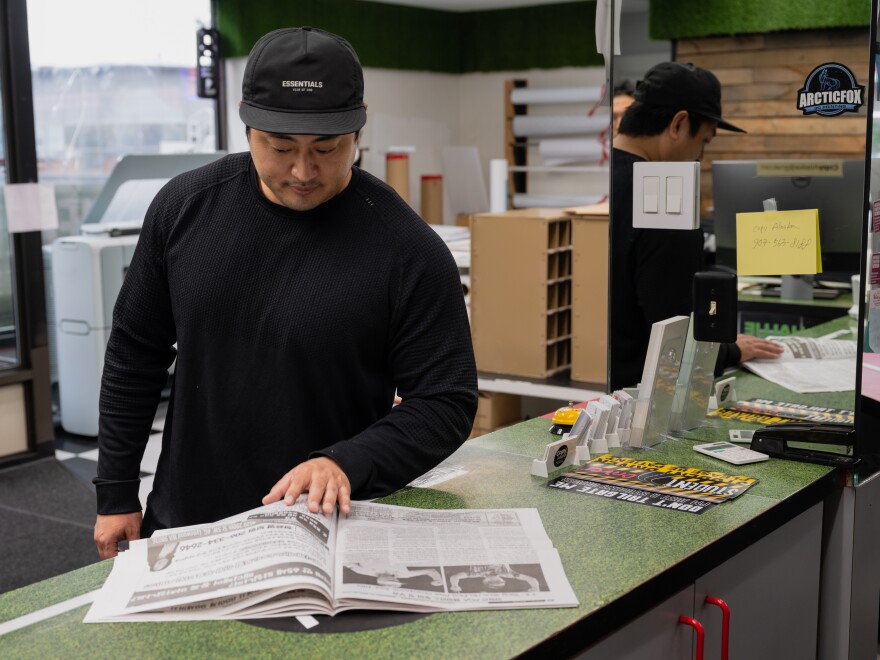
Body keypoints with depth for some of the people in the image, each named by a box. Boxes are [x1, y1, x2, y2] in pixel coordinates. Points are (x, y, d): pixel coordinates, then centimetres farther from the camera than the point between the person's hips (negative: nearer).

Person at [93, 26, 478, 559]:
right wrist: (117, 495, 6)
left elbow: (445, 403, -13)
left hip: (328, 531, -3)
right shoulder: (186, 205, -6)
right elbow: (136, 355, 4)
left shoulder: (408, 249, -18)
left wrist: (347, 464, -29)